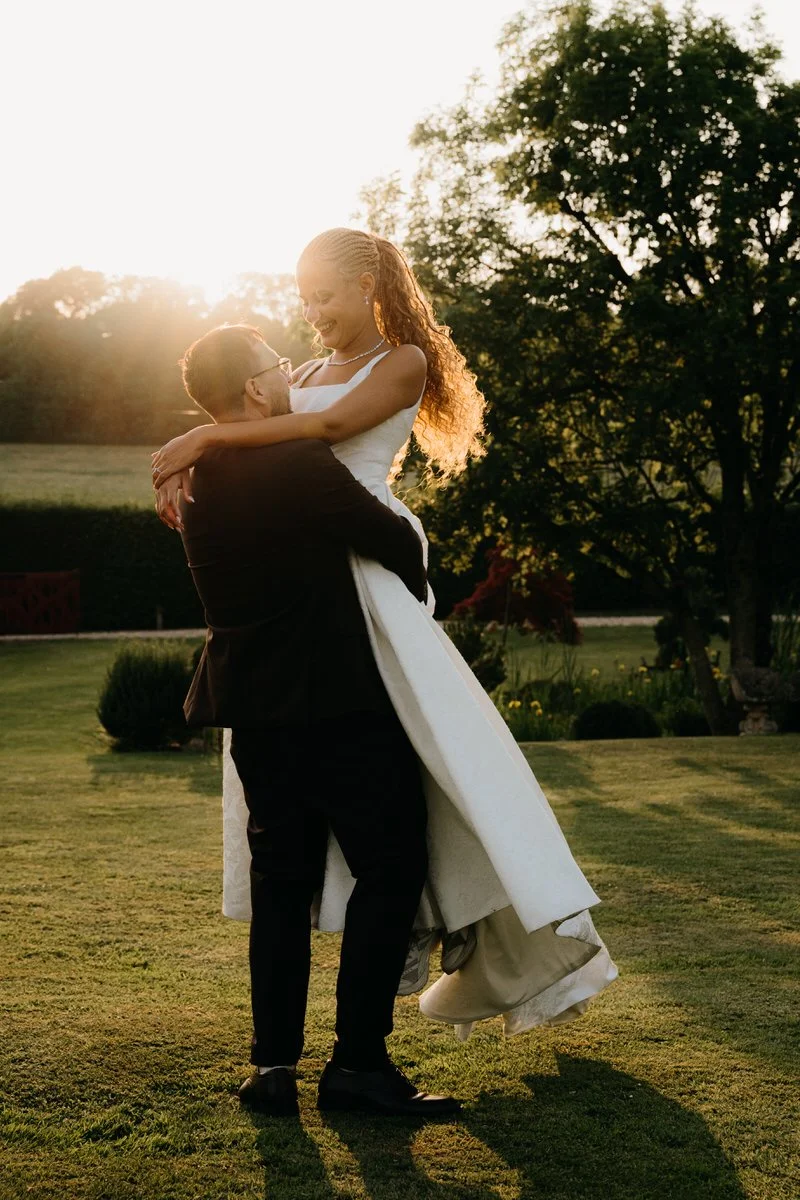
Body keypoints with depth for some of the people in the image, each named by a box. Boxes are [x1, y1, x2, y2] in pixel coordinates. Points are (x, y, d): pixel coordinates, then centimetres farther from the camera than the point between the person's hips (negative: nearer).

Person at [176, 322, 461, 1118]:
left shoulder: (199, 478, 7)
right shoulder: (299, 464, -18)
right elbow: (395, 541, -12)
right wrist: (414, 590, 7)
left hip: (255, 708, 8)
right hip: (336, 703, -8)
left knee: (280, 878, 13)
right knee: (390, 869, 0)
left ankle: (273, 1065, 11)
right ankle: (358, 1061, -1)